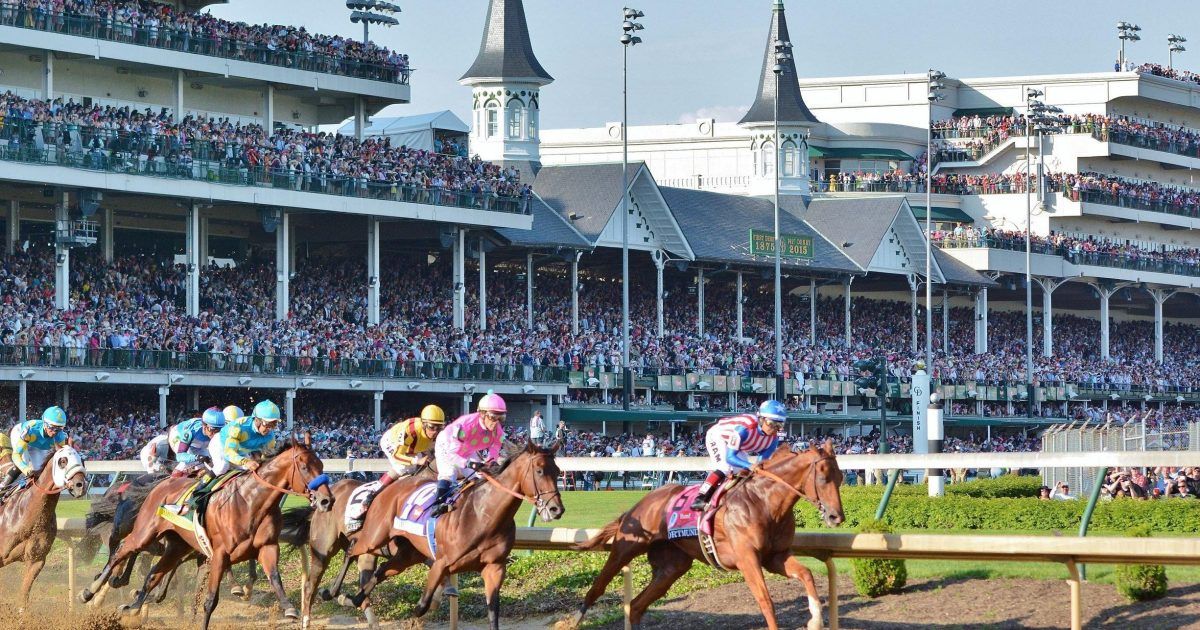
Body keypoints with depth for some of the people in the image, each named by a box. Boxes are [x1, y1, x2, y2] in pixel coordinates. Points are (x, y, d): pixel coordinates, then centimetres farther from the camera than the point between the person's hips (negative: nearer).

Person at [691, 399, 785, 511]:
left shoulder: (773, 439, -23)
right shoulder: (744, 428, -43)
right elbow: (730, 457, -43)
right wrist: (750, 466, -57)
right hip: (717, 436, -8)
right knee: (726, 467, -26)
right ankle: (700, 499, -27)